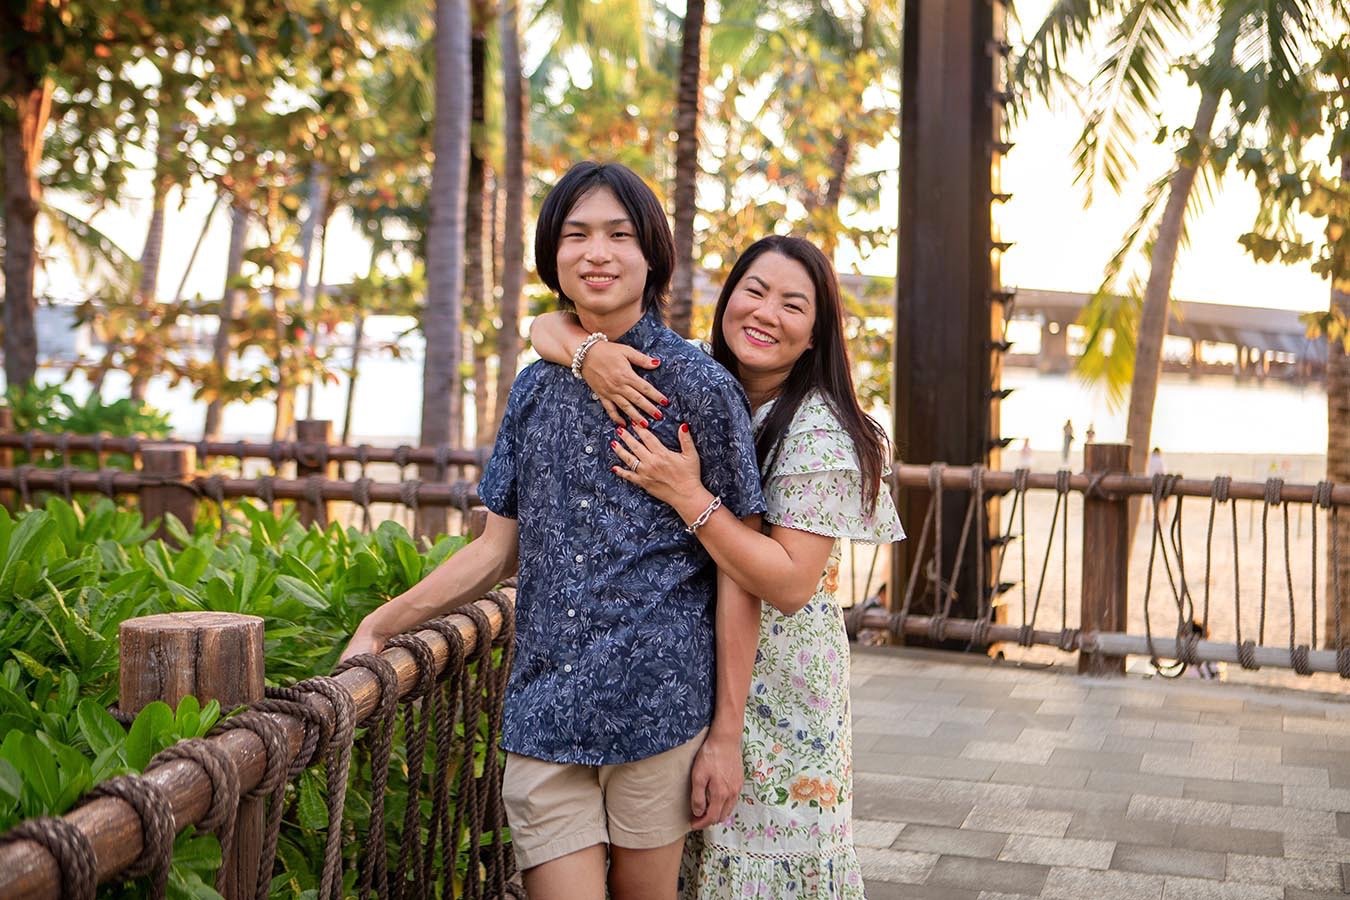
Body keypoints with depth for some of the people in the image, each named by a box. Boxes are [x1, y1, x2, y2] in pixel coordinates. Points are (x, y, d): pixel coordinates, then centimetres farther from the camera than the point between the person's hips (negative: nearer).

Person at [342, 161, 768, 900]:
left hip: (659, 707, -3)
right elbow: (498, 548, 14)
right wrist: (380, 624, 6)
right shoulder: (536, 388, 10)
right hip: (545, 715, 3)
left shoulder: (700, 387, -4)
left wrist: (727, 733, -6)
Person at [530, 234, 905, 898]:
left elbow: (789, 585, -21)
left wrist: (688, 495, -27)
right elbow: (546, 328, 1)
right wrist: (586, 349, -22)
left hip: (778, 694, -5)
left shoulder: (820, 432, -15)